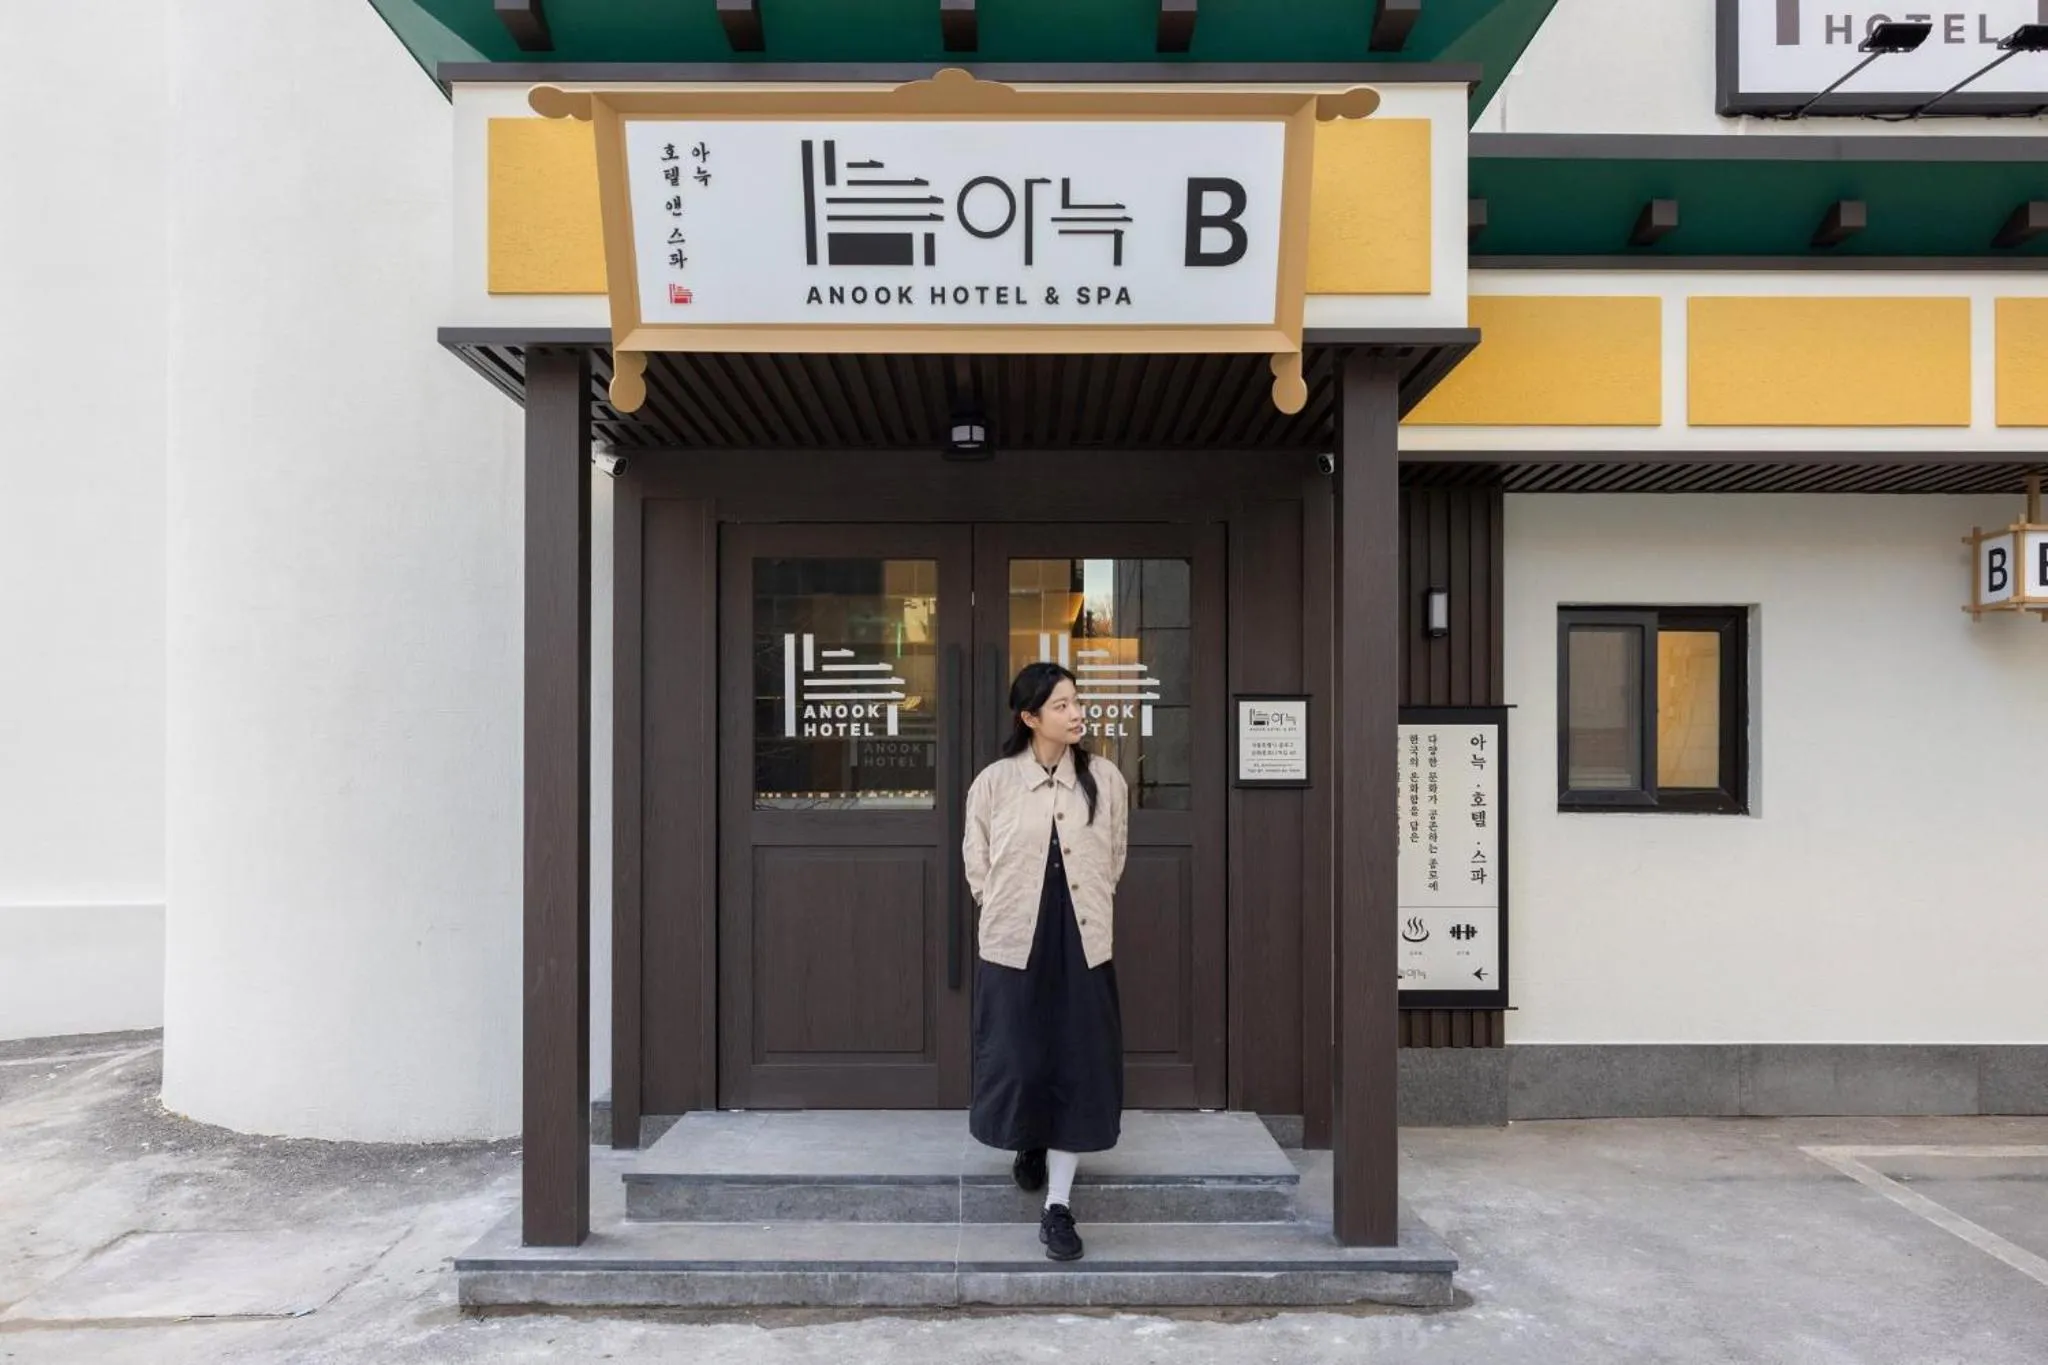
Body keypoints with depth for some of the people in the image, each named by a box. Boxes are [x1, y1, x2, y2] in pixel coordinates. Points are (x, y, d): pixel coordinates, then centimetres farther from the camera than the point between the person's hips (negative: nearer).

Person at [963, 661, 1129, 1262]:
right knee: (1018, 1059, 7)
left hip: (1082, 944, 1)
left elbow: (1113, 861, 11)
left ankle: (1057, 1207, 12)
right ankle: (1029, 1143, 42)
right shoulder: (994, 782, -4)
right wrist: (1004, 910, 6)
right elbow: (977, 863, 6)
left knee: (1078, 1067, 1)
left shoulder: (1106, 780, -1)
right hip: (1013, 944, -1)